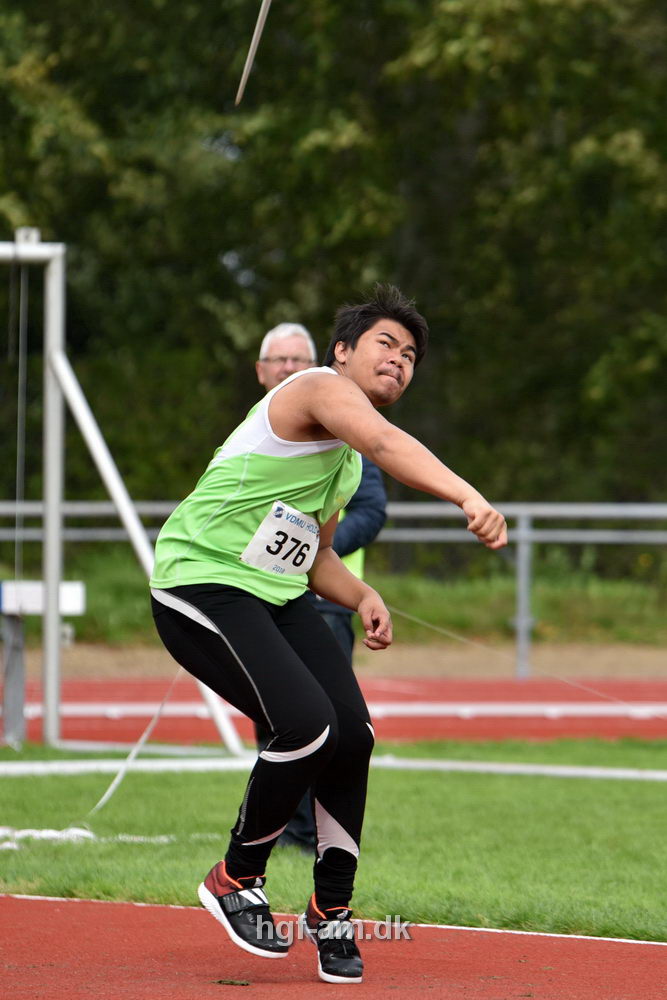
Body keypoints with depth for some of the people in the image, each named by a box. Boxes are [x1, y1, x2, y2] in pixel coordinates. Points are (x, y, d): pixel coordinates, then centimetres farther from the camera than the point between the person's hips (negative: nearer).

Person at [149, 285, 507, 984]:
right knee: (308, 726, -22)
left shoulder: (347, 462, 18)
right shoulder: (323, 387, -12)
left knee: (352, 734, -5)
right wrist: (469, 498, -48)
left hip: (274, 595, 9)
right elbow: (386, 443, -32)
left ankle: (331, 913, 10)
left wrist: (362, 598, 4)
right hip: (201, 582, -9)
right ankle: (236, 881, 1)